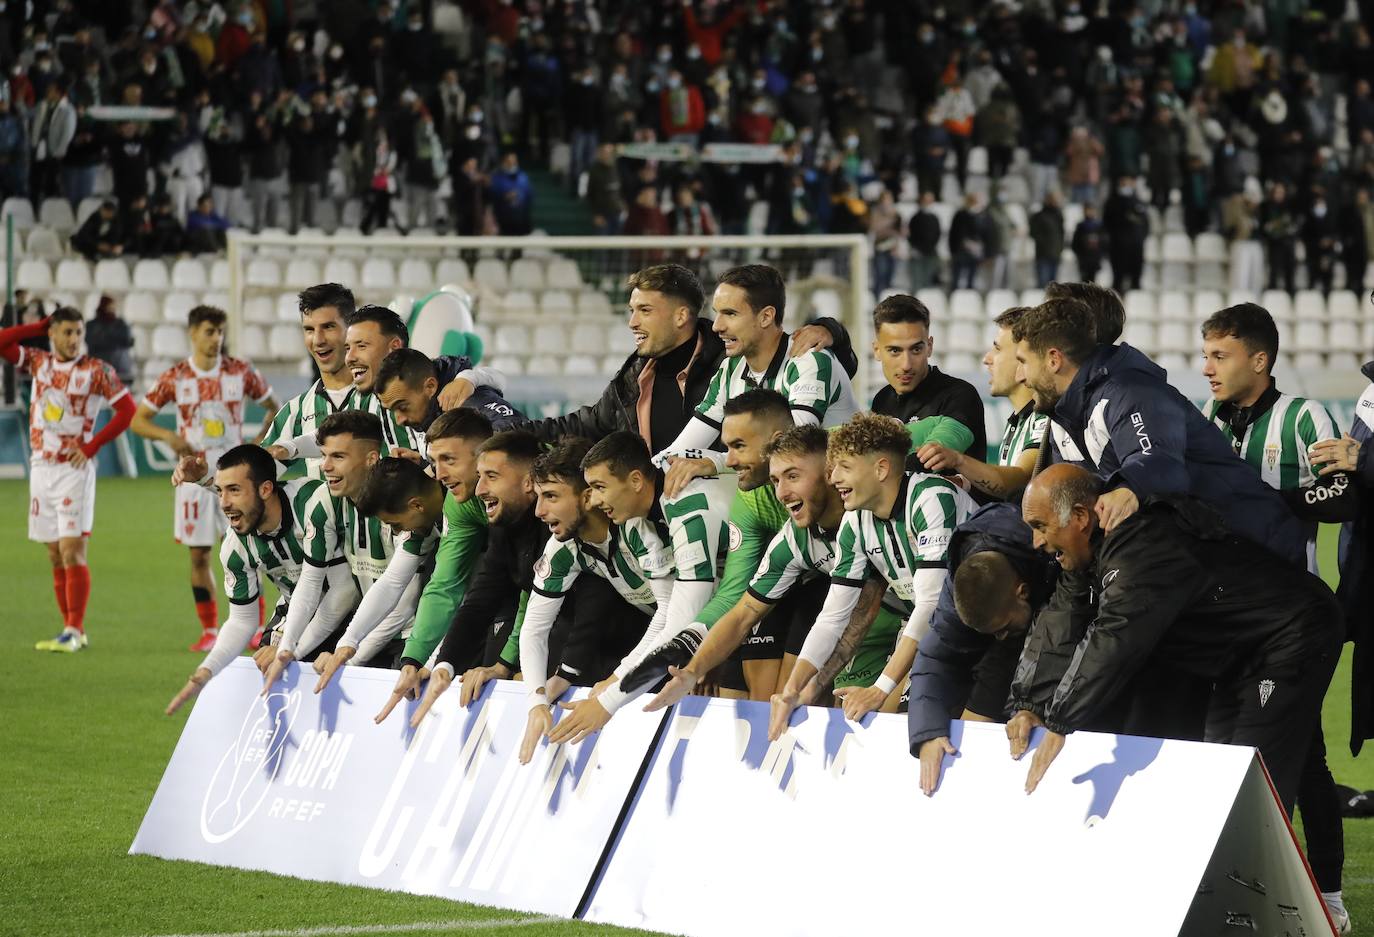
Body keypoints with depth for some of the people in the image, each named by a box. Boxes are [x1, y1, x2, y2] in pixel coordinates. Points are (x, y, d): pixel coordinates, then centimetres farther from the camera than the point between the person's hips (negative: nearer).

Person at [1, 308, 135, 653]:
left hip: (73, 469, -5)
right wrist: (40, 326, 2)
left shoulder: (96, 371, -4)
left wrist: (92, 446, -9)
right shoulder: (38, 362, 8)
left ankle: (73, 631, -10)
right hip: (41, 468, 5)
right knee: (55, 556, 6)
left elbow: (127, 410, -6)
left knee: (72, 552, -10)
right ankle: (73, 631, 10)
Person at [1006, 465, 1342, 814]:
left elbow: (1114, 641, -38)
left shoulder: (1142, 546, -30)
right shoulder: (1090, 549, 3)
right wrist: (1029, 706, -12)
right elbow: (1058, 630, 1)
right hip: (1242, 658, 11)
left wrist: (1059, 726, -37)